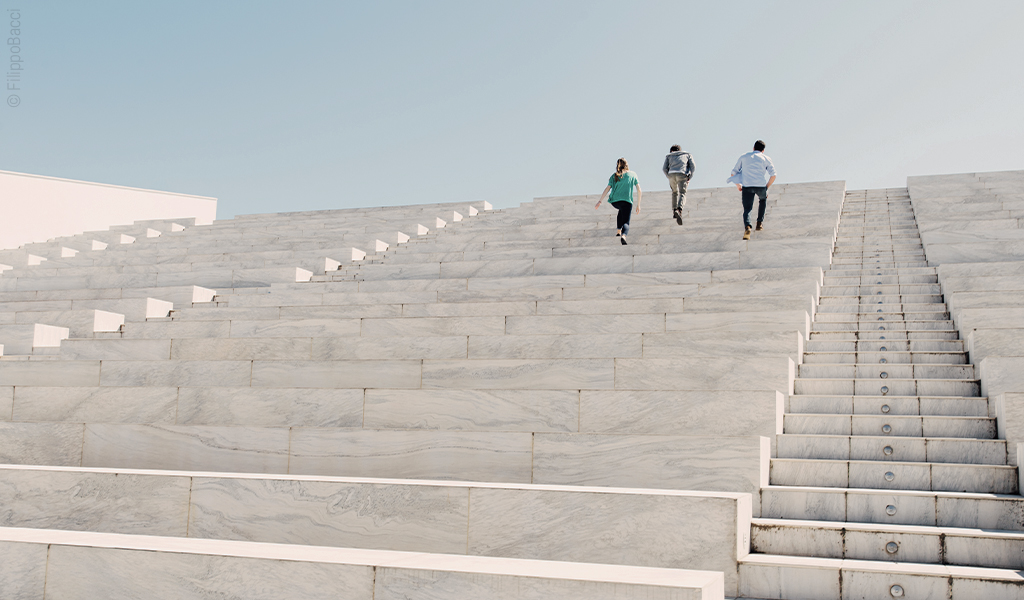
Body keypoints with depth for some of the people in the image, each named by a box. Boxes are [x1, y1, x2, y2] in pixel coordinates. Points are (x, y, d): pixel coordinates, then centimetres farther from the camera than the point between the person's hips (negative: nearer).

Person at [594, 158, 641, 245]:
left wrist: (600, 201, 3)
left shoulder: (615, 175, 14)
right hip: (627, 201, -2)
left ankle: (618, 231, 29)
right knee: (626, 223, -2)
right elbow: (639, 190, 10)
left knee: (621, 211, 35)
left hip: (614, 201, 2)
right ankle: (623, 235, -35)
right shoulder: (633, 174, 14)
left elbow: (607, 189, 4)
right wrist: (638, 205, 15)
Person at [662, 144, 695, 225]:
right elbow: (692, 166, 10)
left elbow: (664, 168, 13)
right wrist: (689, 178, 12)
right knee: (682, 194, -9)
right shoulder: (687, 154, 28)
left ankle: (674, 211, 20)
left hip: (671, 174, 2)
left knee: (675, 192, 26)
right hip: (682, 175, -2)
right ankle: (679, 211, -35)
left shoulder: (669, 156, 28)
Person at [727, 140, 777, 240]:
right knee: (763, 199, 33)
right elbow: (773, 176, 4)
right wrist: (766, 188, 14)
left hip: (746, 186, 0)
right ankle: (759, 223, 27)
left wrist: (738, 185, 31)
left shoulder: (744, 157, 21)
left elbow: (733, 174, 17)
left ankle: (747, 227, -28)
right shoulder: (766, 159, 17)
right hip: (761, 186, 0)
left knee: (747, 210, 2)